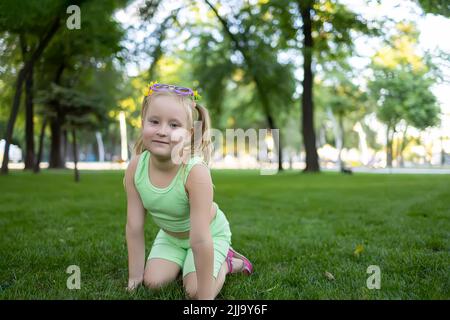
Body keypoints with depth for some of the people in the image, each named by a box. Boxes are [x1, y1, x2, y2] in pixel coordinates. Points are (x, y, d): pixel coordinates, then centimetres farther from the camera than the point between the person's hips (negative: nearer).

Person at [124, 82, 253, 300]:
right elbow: (134, 227, -14)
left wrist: (205, 296, -30)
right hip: (170, 234, 4)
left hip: (210, 233, -4)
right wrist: (135, 277, -10)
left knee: (193, 291, -14)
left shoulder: (195, 172, -39)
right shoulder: (135, 167, -24)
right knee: (153, 283, -8)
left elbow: (200, 240, -36)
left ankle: (226, 262, 15)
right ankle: (182, 263, 22)